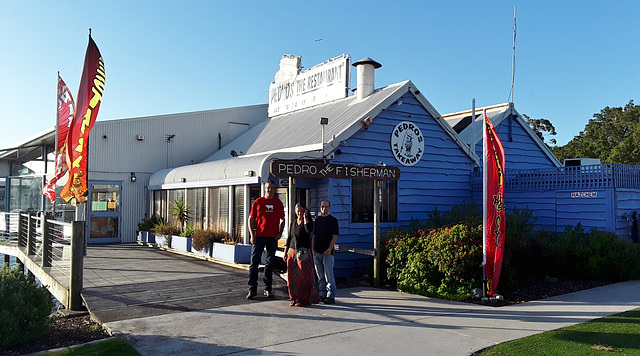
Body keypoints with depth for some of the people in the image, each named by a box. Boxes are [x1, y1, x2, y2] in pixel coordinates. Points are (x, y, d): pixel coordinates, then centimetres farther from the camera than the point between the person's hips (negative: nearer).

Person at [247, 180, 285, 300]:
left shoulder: (278, 203, 8)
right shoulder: (258, 202, 3)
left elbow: (282, 220, 15)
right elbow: (251, 219, 4)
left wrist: (280, 233, 0)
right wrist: (252, 235, -5)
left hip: (273, 237, 2)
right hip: (259, 236, -2)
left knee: (270, 264, 9)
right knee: (254, 263, -3)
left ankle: (268, 289, 17)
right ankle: (252, 289, 4)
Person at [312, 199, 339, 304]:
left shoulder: (333, 220, -2)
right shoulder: (317, 220, 13)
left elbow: (335, 237, -7)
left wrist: (329, 249, -16)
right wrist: (313, 248, 7)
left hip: (328, 252, -5)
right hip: (317, 252, 5)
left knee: (328, 275, -5)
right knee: (320, 276, 10)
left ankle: (331, 296, 1)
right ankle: (321, 295, 19)